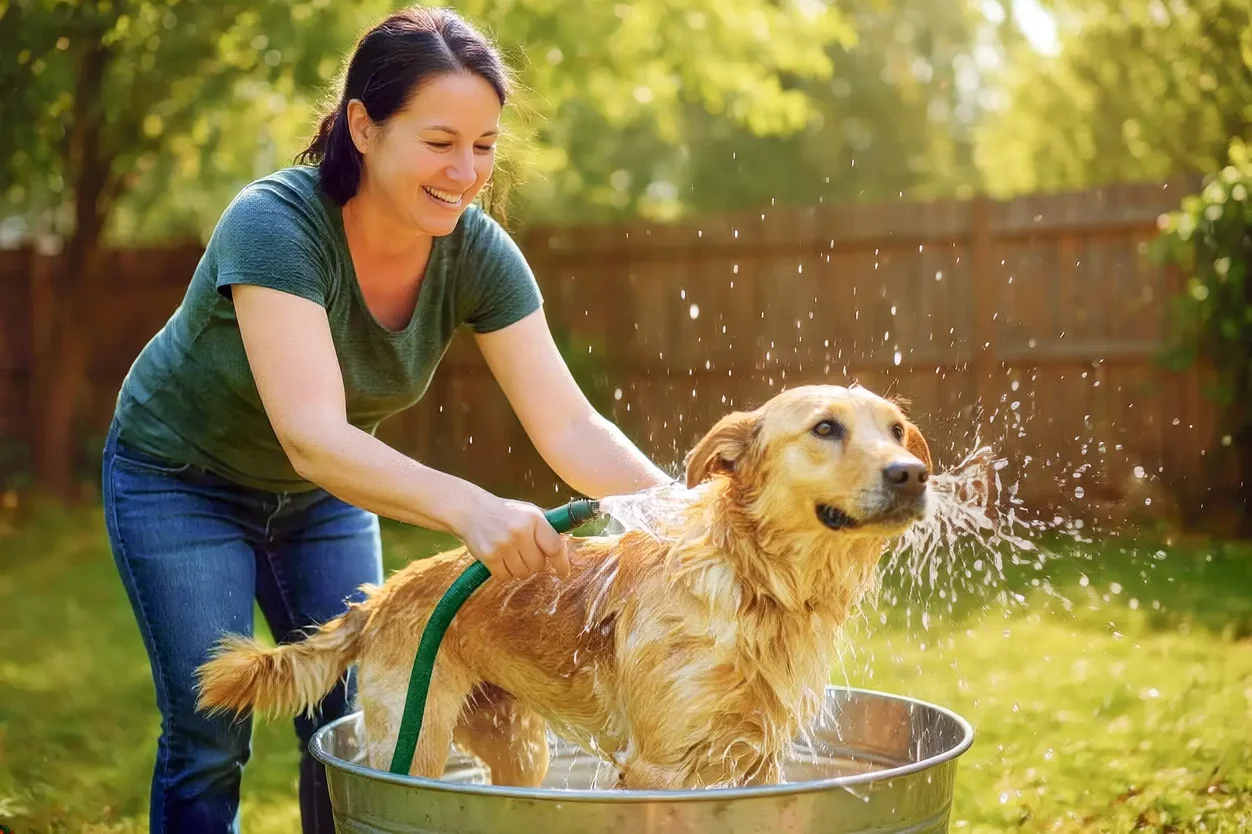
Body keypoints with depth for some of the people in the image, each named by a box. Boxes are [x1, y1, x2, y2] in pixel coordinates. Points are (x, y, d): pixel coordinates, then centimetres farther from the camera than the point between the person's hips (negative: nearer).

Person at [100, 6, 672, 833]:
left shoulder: (477, 252, -21)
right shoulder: (275, 225, -35)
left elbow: (568, 425, -23)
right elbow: (311, 437, -45)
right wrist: (469, 507, -61)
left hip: (328, 492, 5)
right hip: (183, 479, -4)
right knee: (211, 738, -5)